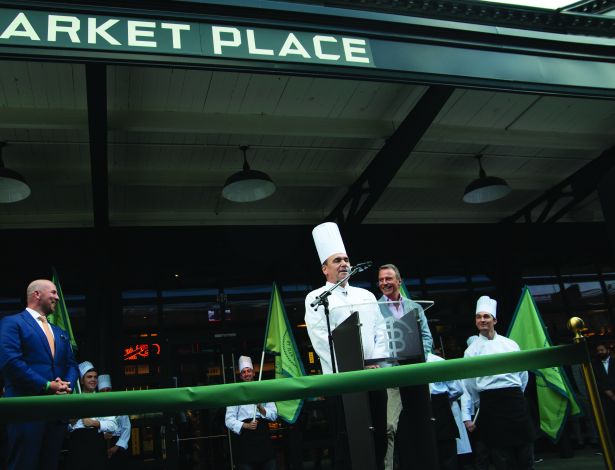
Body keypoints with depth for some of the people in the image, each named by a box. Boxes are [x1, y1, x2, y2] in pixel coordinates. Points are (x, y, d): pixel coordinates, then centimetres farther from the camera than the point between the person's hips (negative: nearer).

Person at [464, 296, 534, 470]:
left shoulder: (510, 344, 8)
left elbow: (523, 373, 14)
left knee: (525, 455, 6)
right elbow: (468, 386, 4)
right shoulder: (472, 350, 3)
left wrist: (514, 395, 11)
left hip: (515, 400, 2)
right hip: (490, 403, -1)